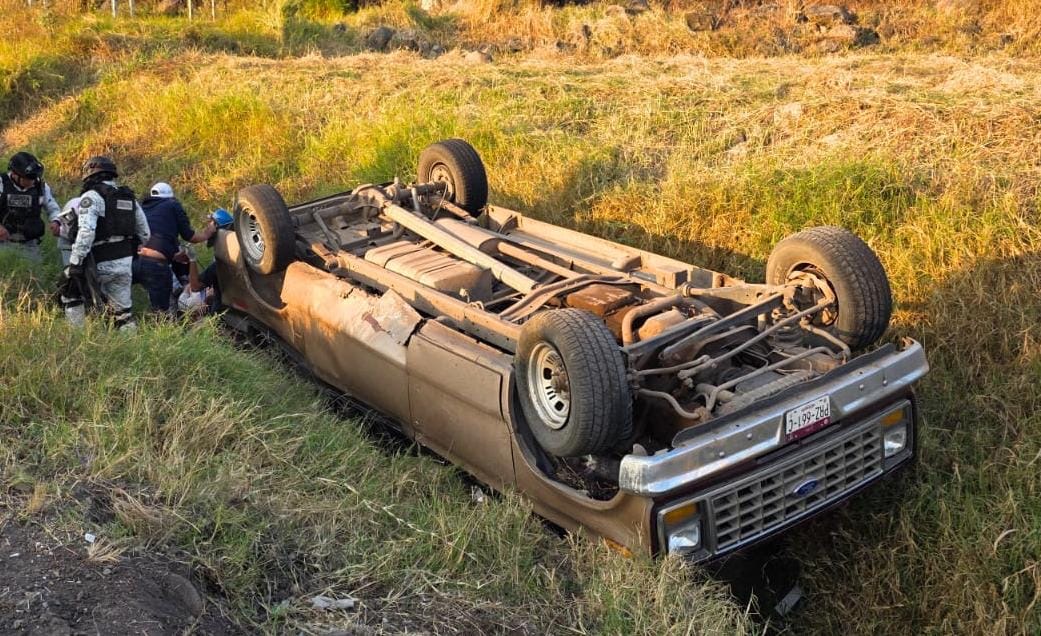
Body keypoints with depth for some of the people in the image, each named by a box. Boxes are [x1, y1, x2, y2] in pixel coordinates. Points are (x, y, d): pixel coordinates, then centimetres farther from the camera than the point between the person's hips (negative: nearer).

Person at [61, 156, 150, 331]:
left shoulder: (92, 196, -8)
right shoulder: (129, 198, 14)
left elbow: (85, 232, -22)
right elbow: (145, 233, 17)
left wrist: (75, 263, -22)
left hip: (101, 264, -6)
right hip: (125, 263, 6)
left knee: (69, 285, 16)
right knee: (123, 309, 13)